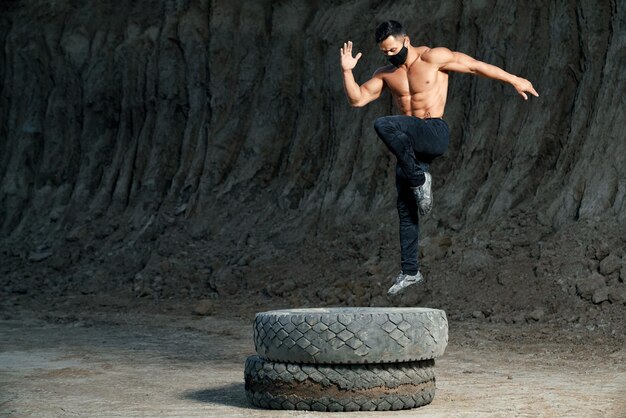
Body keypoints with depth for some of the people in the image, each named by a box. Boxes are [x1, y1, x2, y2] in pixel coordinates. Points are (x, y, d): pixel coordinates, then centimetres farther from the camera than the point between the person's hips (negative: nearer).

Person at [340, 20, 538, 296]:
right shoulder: (385, 74, 12)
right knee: (406, 208, 5)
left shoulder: (433, 58, -4)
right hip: (410, 144, 6)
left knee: (384, 125, -33)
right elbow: (356, 99, 8)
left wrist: (514, 80, 3)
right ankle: (410, 272, 14)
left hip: (435, 134, -6)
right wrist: (347, 71, -9)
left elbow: (475, 66, 0)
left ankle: (419, 179, -17)